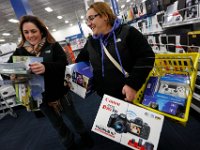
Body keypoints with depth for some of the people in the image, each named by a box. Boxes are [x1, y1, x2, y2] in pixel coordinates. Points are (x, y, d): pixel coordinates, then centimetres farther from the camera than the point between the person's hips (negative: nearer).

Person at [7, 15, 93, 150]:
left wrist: (45, 67, -40)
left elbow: (63, 63, -21)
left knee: (73, 116, 19)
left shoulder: (53, 45, -9)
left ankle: (84, 134, 49)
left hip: (60, 92, -2)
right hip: (40, 97, 3)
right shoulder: (20, 51, -1)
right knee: (57, 124, 22)